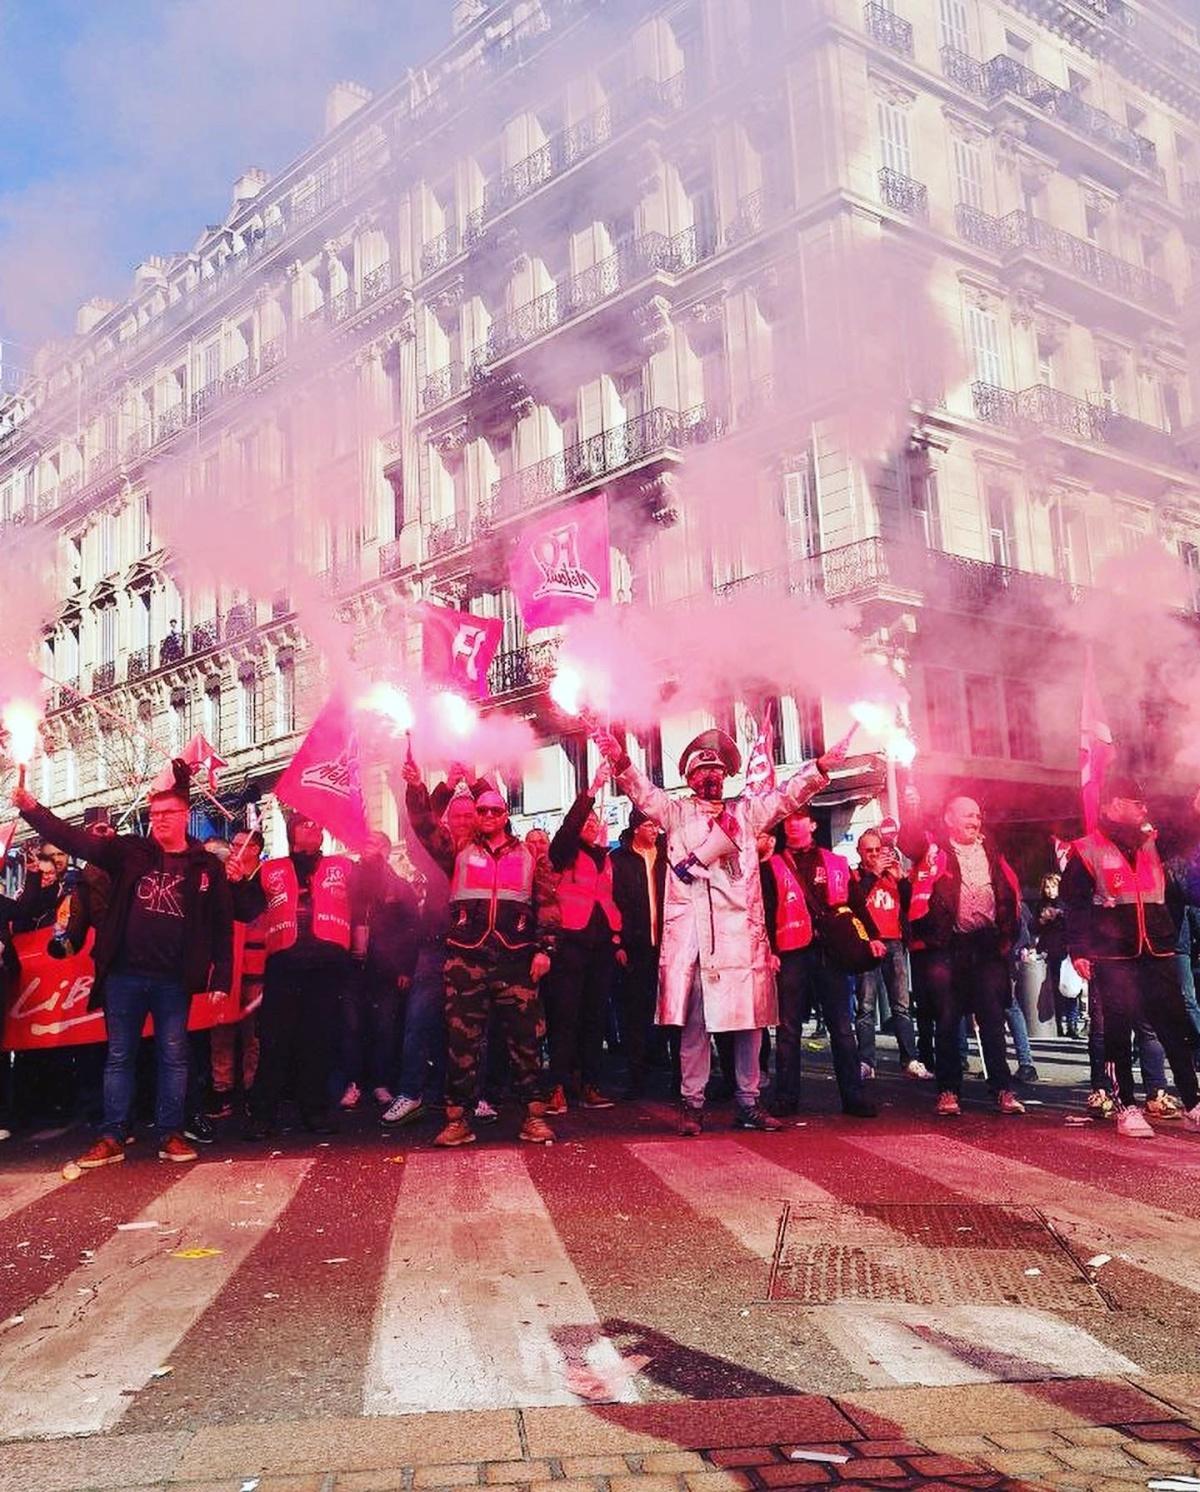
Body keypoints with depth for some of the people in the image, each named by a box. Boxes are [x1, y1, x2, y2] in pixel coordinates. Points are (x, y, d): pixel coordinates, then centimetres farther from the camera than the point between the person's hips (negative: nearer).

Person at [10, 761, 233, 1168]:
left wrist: (220, 978, -3)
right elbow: (75, 840, 0)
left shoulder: (205, 866, 2)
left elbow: (222, 925, 2)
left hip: (174, 979, -2)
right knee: (119, 1056, 8)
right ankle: (112, 1138, 14)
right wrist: (32, 809, -11)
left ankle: (170, 1135, 14)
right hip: (124, 975, 2)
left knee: (173, 1056, 5)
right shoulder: (129, 851, 6)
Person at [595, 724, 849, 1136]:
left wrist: (821, 766, -6)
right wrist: (620, 762, -21)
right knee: (694, 1022, -2)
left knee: (749, 1019, 4)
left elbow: (788, 795, 10)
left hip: (742, 931, 3)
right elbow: (643, 792, -2)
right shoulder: (676, 812, 11)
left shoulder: (746, 812, 17)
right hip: (692, 933, -2)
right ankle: (692, 1103, 7)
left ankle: (749, 1103, 13)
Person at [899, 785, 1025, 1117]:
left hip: (986, 943, 4)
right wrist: (911, 812, -36)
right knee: (947, 1021, 2)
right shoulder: (933, 845, 2)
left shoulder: (989, 847, 15)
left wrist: (1007, 934, 11)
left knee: (993, 1019, 5)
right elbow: (909, 842, -19)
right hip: (946, 947, -3)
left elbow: (1010, 888, 18)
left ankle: (1003, 1089, 10)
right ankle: (948, 1091, 10)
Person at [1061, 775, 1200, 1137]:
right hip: (1112, 956, -4)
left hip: (1157, 954, 4)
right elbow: (1074, 905, -3)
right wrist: (1078, 951, -8)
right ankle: (1126, 1106, 3)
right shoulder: (1087, 850, -1)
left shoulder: (1152, 845, 13)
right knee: (1119, 1027, -4)